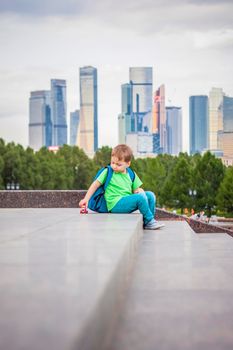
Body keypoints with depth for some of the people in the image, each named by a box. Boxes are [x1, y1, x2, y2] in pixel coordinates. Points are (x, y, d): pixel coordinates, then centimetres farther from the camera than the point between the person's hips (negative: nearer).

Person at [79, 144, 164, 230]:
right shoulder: (107, 172, 2)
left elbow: (137, 189, 16)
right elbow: (95, 185, 4)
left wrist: (139, 191, -8)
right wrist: (86, 199, -2)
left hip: (128, 202, 6)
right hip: (115, 205, -6)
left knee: (150, 195, -5)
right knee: (140, 197, -25)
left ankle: (147, 222, 0)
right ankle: (150, 221, -12)